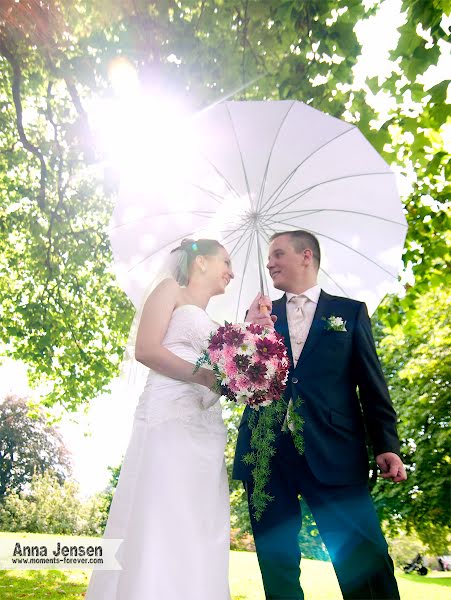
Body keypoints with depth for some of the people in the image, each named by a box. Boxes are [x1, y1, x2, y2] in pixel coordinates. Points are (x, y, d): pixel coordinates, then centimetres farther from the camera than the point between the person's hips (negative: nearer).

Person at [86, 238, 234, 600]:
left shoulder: (213, 325, 28)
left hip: (208, 432, 7)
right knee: (159, 525, -10)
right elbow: (146, 349, -6)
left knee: (199, 534, 3)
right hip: (169, 418, -7)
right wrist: (205, 376, -13)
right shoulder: (171, 289, 8)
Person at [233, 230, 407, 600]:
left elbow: (373, 385, 5)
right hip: (266, 453, 3)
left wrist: (387, 446, -5)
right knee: (277, 566, 11)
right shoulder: (262, 315, 14)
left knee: (366, 563, -4)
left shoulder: (350, 311, 10)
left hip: (332, 453, -2)